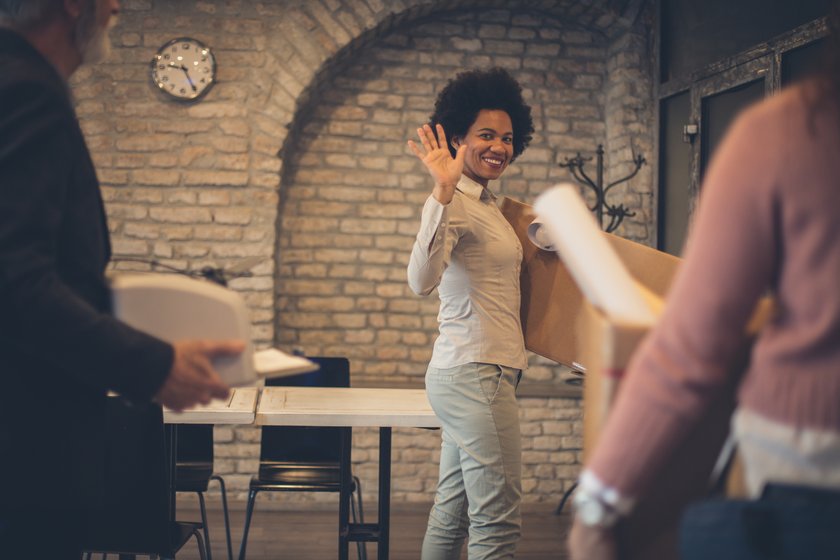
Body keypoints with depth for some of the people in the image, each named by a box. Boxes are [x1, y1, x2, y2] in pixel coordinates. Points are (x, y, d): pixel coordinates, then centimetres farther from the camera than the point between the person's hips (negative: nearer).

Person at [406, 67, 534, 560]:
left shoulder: (487, 204, 16)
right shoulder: (454, 204, -13)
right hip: (476, 372, -10)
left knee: (453, 509, 14)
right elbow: (423, 280, -30)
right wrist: (443, 193, -38)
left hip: (475, 372, 10)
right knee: (498, 520, -8)